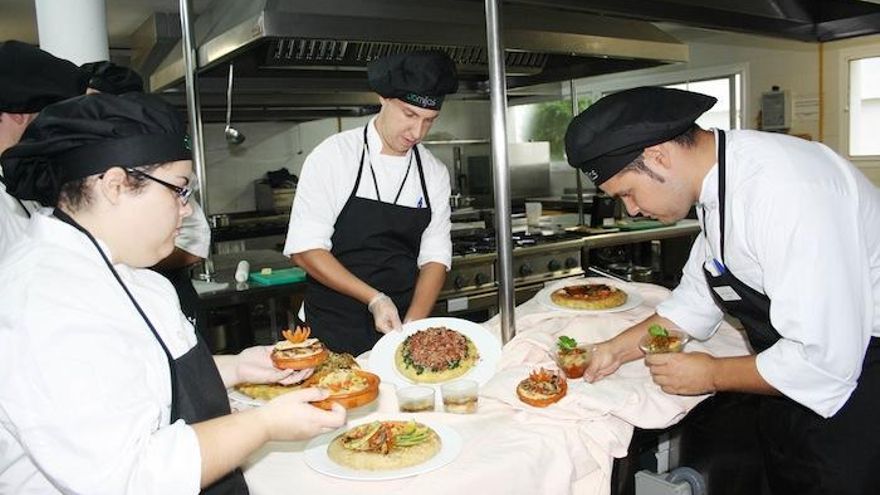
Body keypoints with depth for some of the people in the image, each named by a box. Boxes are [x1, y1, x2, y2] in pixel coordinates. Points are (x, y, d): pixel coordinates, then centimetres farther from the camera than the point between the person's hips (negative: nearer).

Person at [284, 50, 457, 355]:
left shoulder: (435, 173, 0)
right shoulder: (333, 156, -11)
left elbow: (435, 258, 0)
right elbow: (305, 250, -14)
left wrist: (411, 329, -15)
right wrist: (374, 299, -22)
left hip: (401, 326, 3)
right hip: (334, 330, -3)